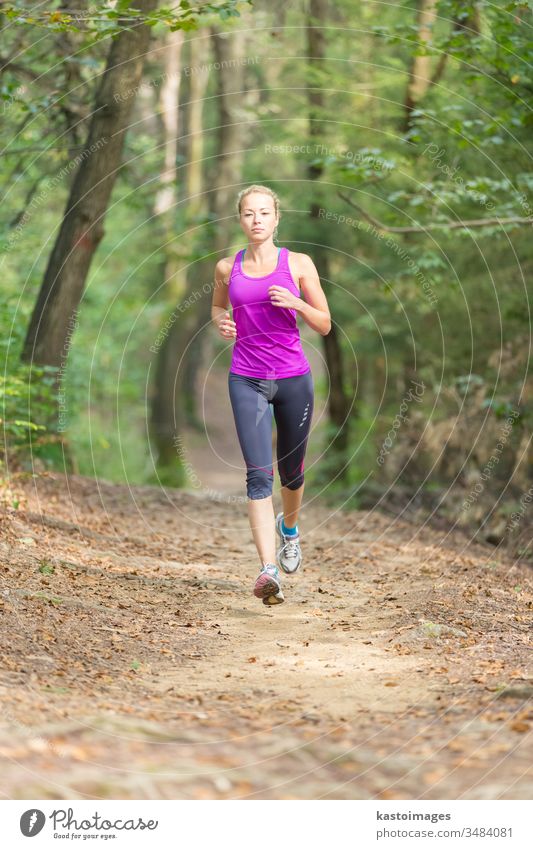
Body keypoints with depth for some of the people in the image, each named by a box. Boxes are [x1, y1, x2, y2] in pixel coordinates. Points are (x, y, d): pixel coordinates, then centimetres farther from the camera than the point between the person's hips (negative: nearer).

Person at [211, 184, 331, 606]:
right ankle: (269, 571, -19)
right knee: (259, 474, -13)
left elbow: (325, 325, 3)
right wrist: (221, 322, 1)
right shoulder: (227, 268, 4)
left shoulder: (298, 264, 0)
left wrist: (296, 302, -16)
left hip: (294, 377, 0)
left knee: (291, 471, 15)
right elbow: (218, 306, 24)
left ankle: (289, 527, 48)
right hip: (247, 380, 0)